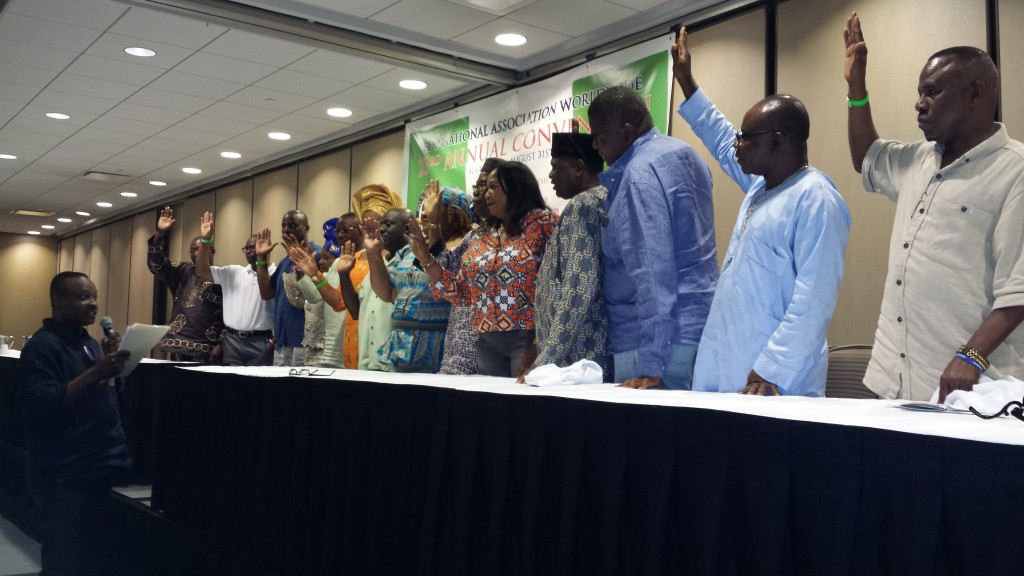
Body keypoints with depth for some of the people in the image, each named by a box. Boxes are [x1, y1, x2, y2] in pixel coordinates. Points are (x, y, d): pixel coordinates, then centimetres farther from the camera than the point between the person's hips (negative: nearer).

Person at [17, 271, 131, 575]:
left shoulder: (87, 341, 15)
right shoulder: (41, 346, -10)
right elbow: (39, 407, -22)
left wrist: (110, 363, 1)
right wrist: (96, 372, -28)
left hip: (104, 468, 8)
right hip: (66, 477, -7)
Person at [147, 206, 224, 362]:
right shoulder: (183, 271, 14)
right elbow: (156, 264, 0)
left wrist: (220, 345, -13)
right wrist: (160, 234, -14)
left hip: (205, 348, -4)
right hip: (178, 345, 5)